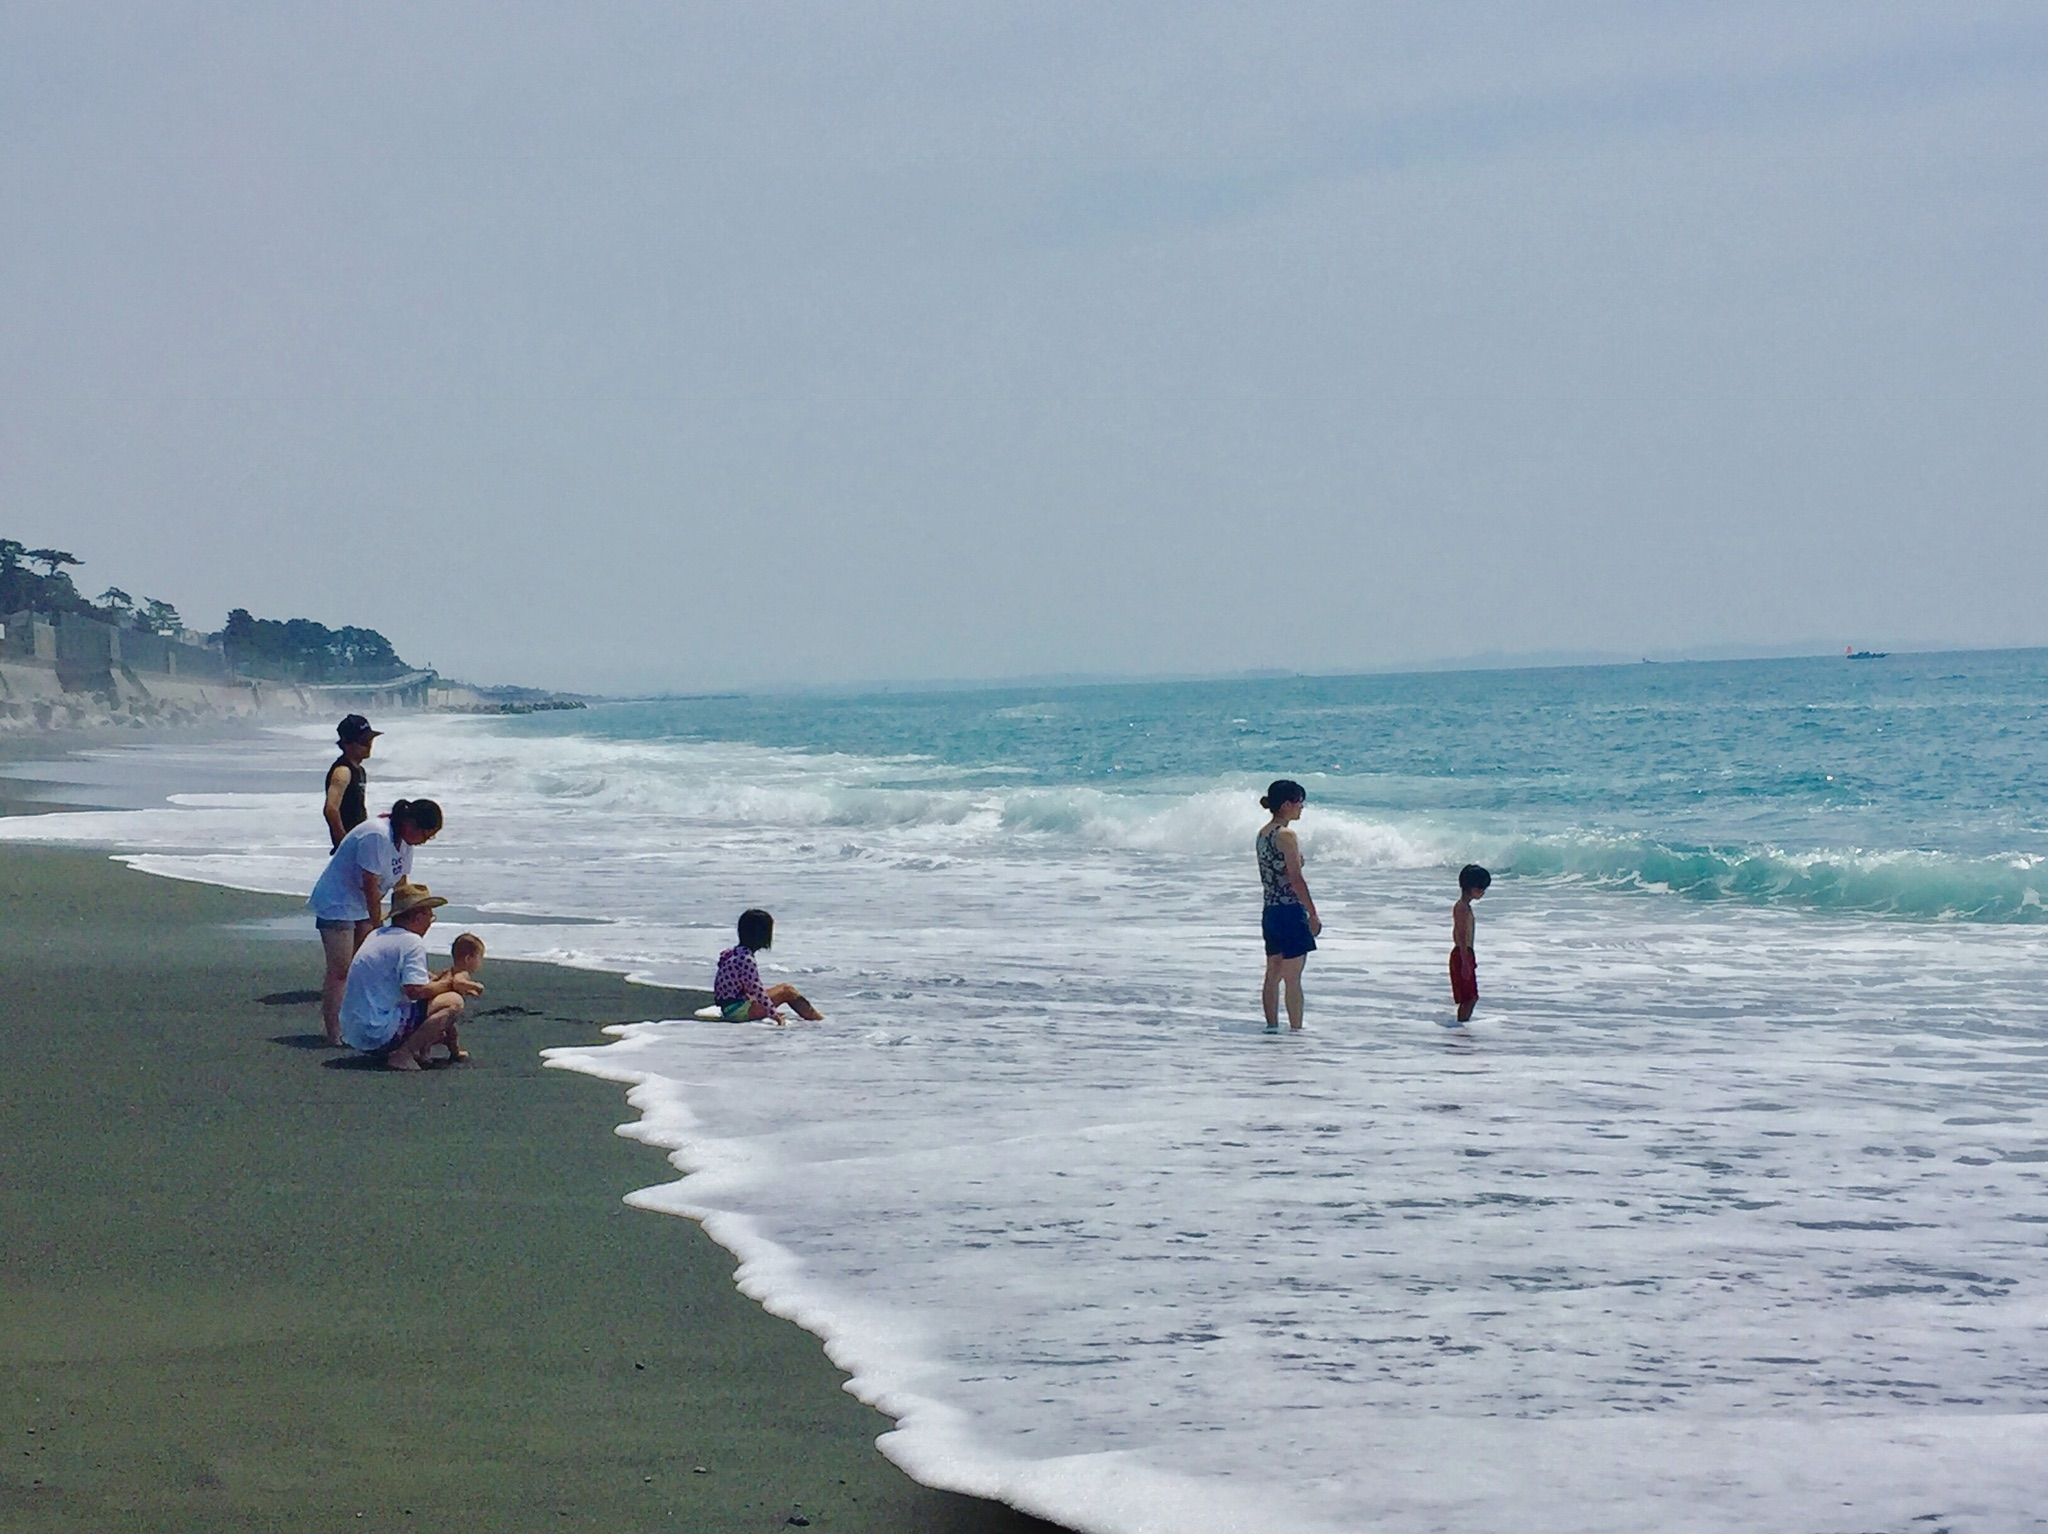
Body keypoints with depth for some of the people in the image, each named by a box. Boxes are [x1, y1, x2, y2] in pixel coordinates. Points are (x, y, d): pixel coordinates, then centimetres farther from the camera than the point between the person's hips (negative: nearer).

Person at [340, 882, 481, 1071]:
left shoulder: (377, 935, 17)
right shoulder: (412, 942, -12)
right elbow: (416, 990, -23)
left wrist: (439, 979, 10)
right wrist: (449, 983, -6)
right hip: (381, 1033, -10)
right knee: (453, 1002, -13)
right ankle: (403, 1054, -18)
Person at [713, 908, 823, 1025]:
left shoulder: (737, 952, 10)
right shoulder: (745, 959, -21)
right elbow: (757, 990, -21)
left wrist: (772, 1011, 20)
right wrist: (774, 1014, -16)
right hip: (737, 1010, -10)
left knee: (786, 989, 15)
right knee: (787, 991, -6)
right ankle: (819, 1020, 3)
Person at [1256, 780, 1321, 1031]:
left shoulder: (1263, 834, 10)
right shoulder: (1286, 836, -16)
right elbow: (1296, 879, -17)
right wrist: (1313, 914, -11)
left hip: (1270, 911, 9)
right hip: (1290, 911, -9)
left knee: (1273, 975, 12)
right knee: (1292, 978, -3)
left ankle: (1272, 1027, 16)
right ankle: (1296, 1030, 0)